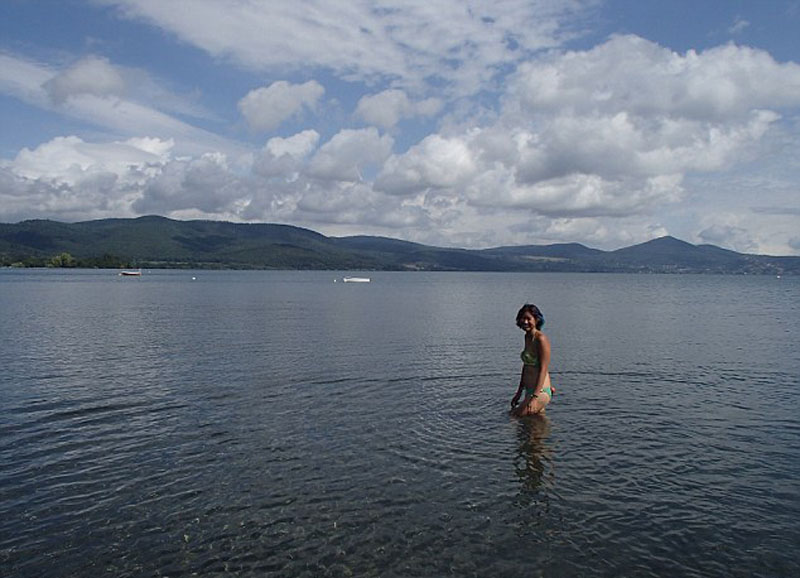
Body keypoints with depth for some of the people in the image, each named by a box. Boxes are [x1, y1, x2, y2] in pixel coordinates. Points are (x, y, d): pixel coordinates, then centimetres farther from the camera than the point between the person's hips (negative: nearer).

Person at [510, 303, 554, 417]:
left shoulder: (541, 339, -17)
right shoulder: (527, 336, 10)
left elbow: (543, 370, -20)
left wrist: (535, 397, -26)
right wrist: (519, 392, 19)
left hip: (540, 391, -9)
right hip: (529, 390, 9)